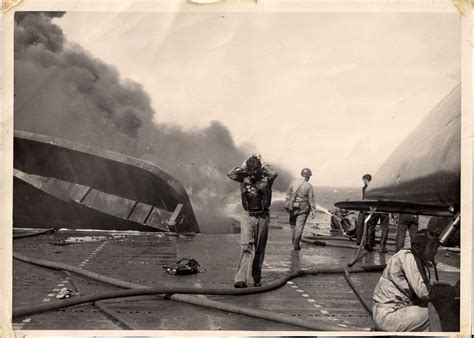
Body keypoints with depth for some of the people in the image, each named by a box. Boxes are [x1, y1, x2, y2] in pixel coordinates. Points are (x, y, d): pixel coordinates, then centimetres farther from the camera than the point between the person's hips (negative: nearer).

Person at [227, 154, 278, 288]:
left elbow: (274, 174, -24)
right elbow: (230, 174, -11)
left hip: (263, 216, 0)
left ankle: (257, 277, 21)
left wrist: (263, 164, -9)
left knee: (260, 249, 8)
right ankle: (241, 279, -18)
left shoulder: (266, 177, -2)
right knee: (246, 246, -12)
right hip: (248, 215, 0)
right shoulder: (244, 177, 3)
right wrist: (243, 165, -3)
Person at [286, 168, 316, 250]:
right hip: (303, 208, -3)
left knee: (293, 225, 15)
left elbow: (288, 195, 6)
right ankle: (296, 245, -1)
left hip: (293, 207, 3)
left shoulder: (293, 183, 0)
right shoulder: (309, 186, -9)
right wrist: (313, 211, -1)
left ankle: (294, 243, 25)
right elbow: (311, 200, -7)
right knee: (299, 226, 1)